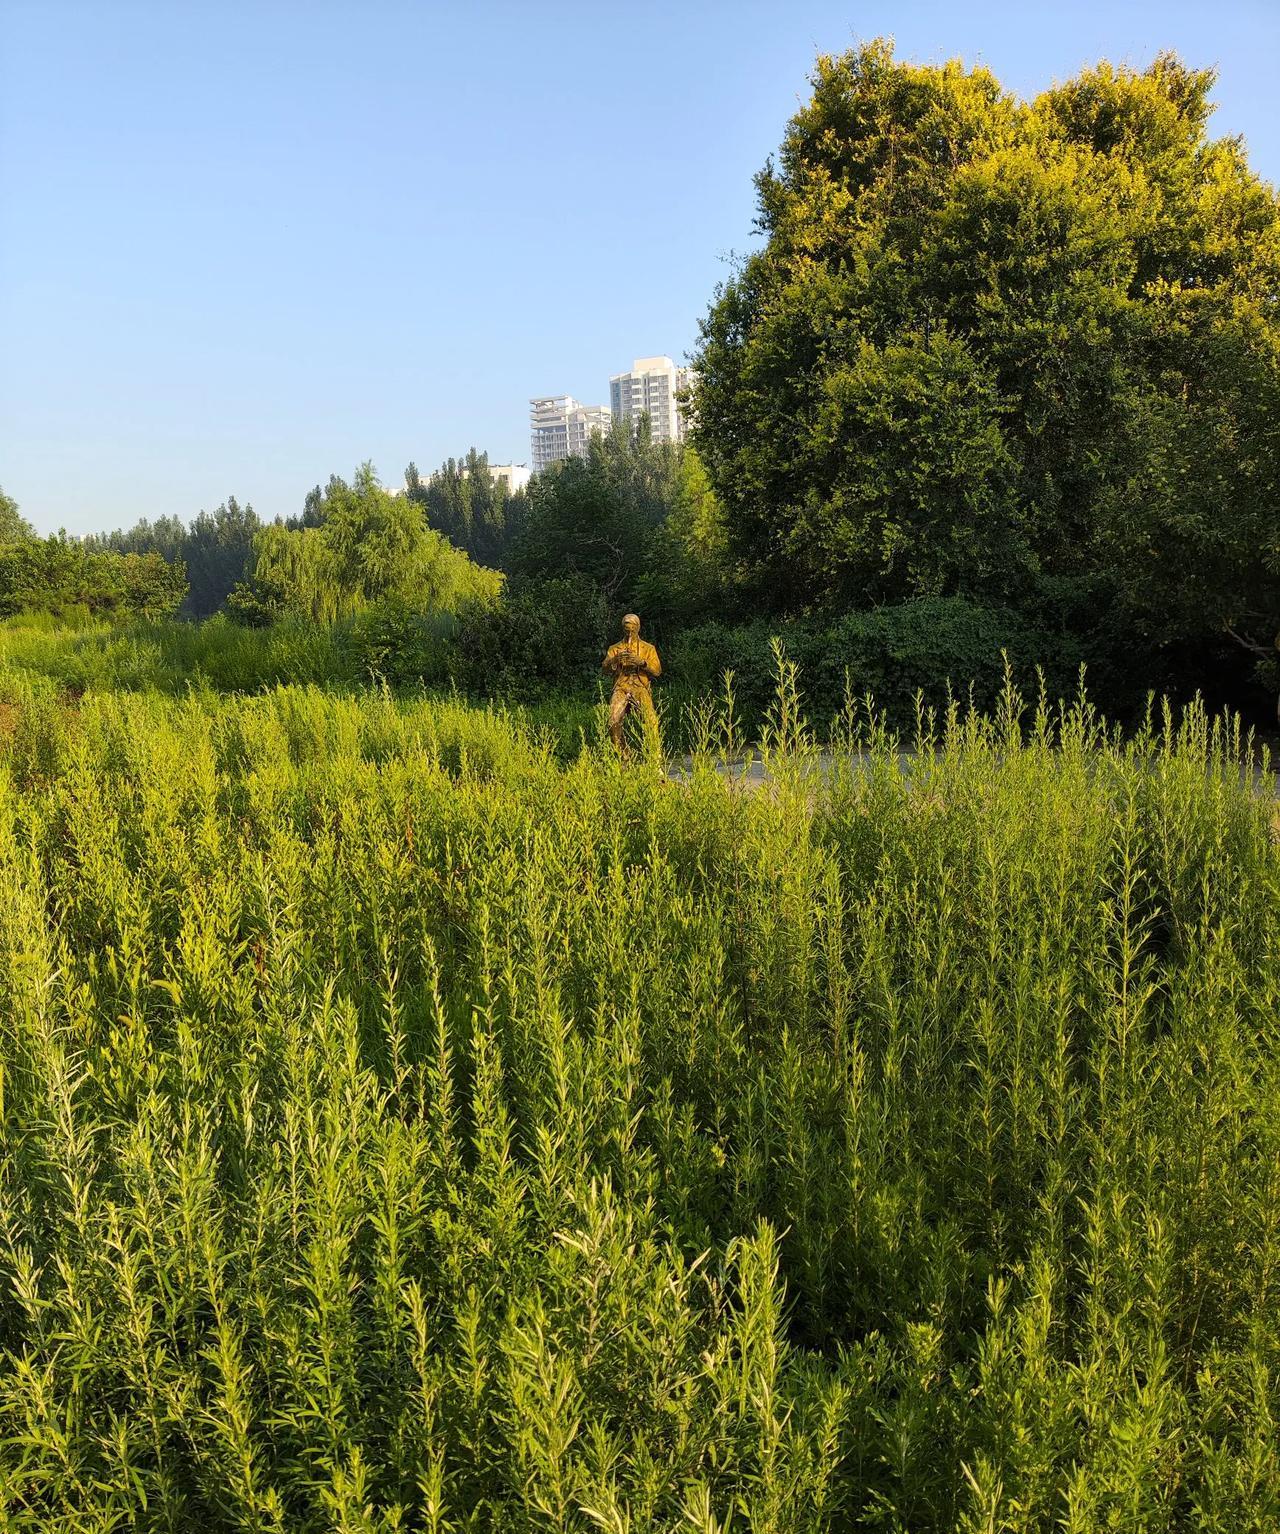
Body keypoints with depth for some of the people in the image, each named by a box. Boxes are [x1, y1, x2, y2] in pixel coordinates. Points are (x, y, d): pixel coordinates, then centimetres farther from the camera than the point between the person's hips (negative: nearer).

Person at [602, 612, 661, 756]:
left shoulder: (648, 648, 17)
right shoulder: (615, 648, 21)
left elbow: (657, 670, 5)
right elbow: (606, 668, 6)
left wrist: (642, 662, -12)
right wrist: (616, 659, -15)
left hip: (640, 688, -1)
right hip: (621, 688, 1)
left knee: (651, 721, -25)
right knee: (614, 722, -20)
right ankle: (622, 755, -4)